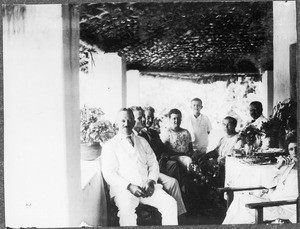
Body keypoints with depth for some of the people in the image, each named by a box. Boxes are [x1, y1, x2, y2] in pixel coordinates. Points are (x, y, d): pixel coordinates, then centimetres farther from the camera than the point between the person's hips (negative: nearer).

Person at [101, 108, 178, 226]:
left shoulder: (142, 142, 21)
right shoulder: (110, 145, 6)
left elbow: (153, 164, 17)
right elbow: (108, 173, -4)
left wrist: (151, 181, -5)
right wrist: (129, 186, -16)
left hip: (147, 186, 4)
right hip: (123, 189, -4)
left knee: (171, 203, -20)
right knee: (126, 209, -36)